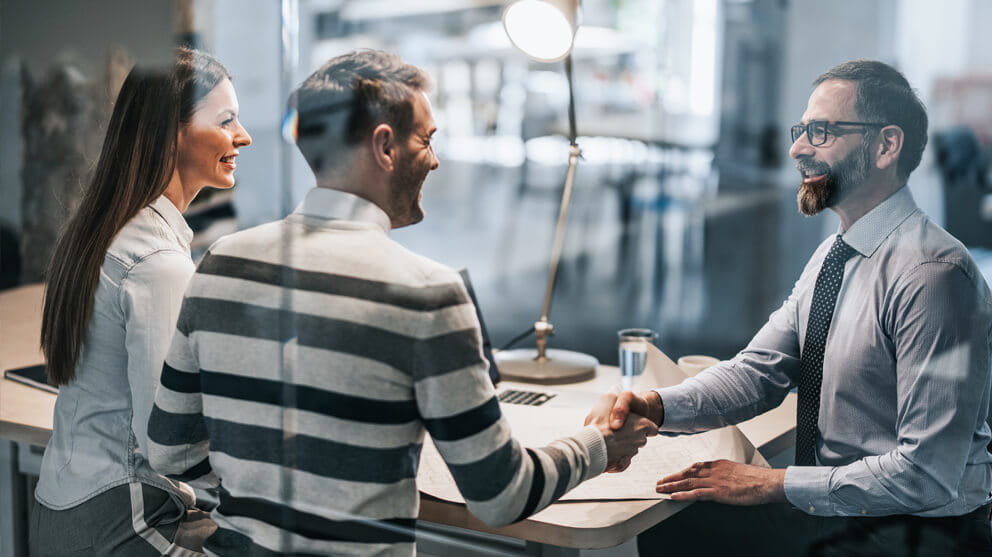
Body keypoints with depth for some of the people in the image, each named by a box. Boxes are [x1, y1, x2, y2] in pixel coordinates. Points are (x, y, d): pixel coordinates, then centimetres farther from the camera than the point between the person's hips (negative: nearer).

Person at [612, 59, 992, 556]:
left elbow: (927, 473, -24)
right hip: (830, 510, 8)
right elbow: (757, 371, 3)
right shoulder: (831, 257, 7)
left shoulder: (934, 275, -23)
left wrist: (773, 484, -19)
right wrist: (657, 406, -15)